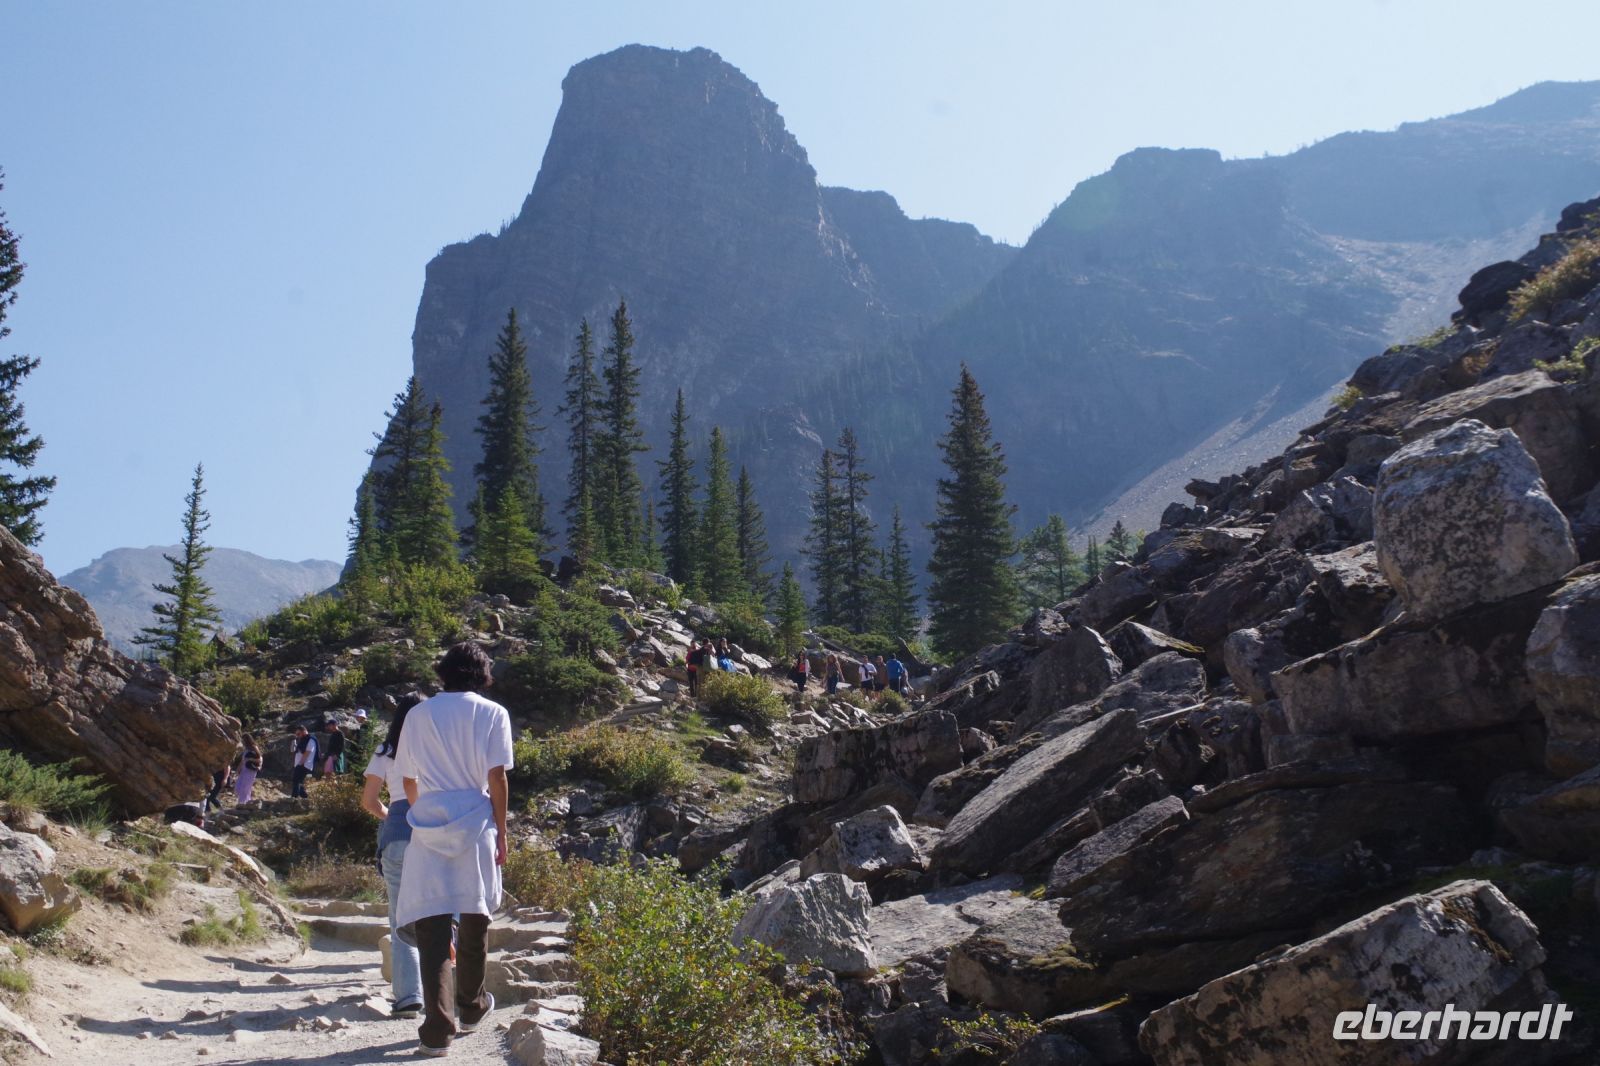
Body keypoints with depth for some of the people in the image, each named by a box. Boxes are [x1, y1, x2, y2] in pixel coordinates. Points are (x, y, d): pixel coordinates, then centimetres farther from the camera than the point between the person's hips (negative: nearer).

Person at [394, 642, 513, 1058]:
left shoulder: (419, 714, 7)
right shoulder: (492, 713, 1)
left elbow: (408, 781, 10)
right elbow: (497, 778, -4)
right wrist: (501, 834, 3)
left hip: (428, 824, 1)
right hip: (475, 824, -1)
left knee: (431, 925, 0)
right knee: (474, 919, 15)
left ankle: (438, 1028, -8)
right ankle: (471, 1008, 31)